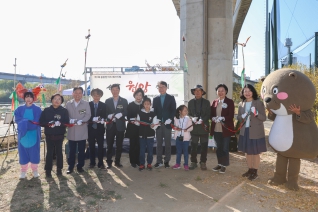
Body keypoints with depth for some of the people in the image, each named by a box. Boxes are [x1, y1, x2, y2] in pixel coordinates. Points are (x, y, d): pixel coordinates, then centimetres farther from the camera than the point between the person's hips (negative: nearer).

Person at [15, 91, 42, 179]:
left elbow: (37, 122, -10)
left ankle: (35, 170, 22)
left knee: (34, 153, 6)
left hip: (34, 135, -1)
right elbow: (18, 120, -8)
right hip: (23, 135, 2)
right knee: (23, 153, 8)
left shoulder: (37, 110, -2)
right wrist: (30, 122, -19)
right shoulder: (20, 109, 4)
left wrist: (24, 123, -16)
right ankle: (23, 171, 23)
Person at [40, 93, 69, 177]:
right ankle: (48, 170, 15)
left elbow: (67, 122, -7)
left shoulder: (64, 111, 0)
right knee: (49, 152, 3)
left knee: (59, 152, 9)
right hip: (49, 135, 0)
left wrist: (60, 123, -25)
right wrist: (48, 124, -20)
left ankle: (59, 169, 23)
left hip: (60, 135, 0)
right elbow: (41, 122, -1)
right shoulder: (46, 110, 2)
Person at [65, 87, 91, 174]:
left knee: (81, 150, 7)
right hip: (71, 131, 1)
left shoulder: (86, 104, 3)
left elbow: (88, 115, -5)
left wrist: (81, 121, -22)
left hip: (82, 131, -1)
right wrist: (70, 120, -19)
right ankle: (70, 166, 21)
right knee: (71, 150, 9)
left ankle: (80, 166, 20)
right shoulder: (68, 104, 7)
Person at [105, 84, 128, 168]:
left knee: (119, 145, 7)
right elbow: (105, 112, 5)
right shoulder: (107, 101, 8)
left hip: (120, 125, 0)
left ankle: (117, 161, 19)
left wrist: (121, 114, -20)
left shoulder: (124, 101, 4)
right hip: (110, 125, 1)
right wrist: (109, 116, -16)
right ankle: (109, 162, 14)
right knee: (109, 145, 4)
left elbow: (126, 112, -1)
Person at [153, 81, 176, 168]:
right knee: (159, 143, 6)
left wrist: (170, 119, -16)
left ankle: (167, 161, 12)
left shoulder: (171, 98, 4)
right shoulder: (155, 99, 12)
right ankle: (159, 161, 13)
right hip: (158, 124, 3)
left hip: (167, 123, -2)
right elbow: (154, 111, 10)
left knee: (167, 143, 4)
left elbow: (173, 110, -2)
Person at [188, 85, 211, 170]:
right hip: (194, 127, 1)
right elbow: (189, 114, 7)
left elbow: (208, 114, 0)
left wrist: (202, 120, -17)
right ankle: (193, 162, 16)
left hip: (204, 127, -1)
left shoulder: (206, 102, 4)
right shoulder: (190, 102, 8)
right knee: (193, 146, 4)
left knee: (204, 146, 5)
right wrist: (193, 118, -14)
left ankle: (203, 162, 17)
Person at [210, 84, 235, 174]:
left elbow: (231, 116, -8)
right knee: (218, 148, 13)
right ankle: (219, 164, 26)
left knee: (225, 148, 4)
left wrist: (222, 118, -23)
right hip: (216, 129, 4)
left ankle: (224, 165, 16)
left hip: (226, 129, -4)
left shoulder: (230, 102, -2)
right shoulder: (214, 102, 10)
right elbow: (211, 114, 8)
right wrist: (214, 118, -13)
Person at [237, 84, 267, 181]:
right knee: (247, 152, 14)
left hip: (256, 132, -4)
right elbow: (238, 117, 11)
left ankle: (255, 172, 20)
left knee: (255, 153, 6)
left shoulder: (259, 103, -8)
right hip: (245, 131, 5)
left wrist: (256, 113, -27)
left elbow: (264, 118, -8)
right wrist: (242, 117, -11)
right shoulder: (241, 104, 6)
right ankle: (250, 169, 29)